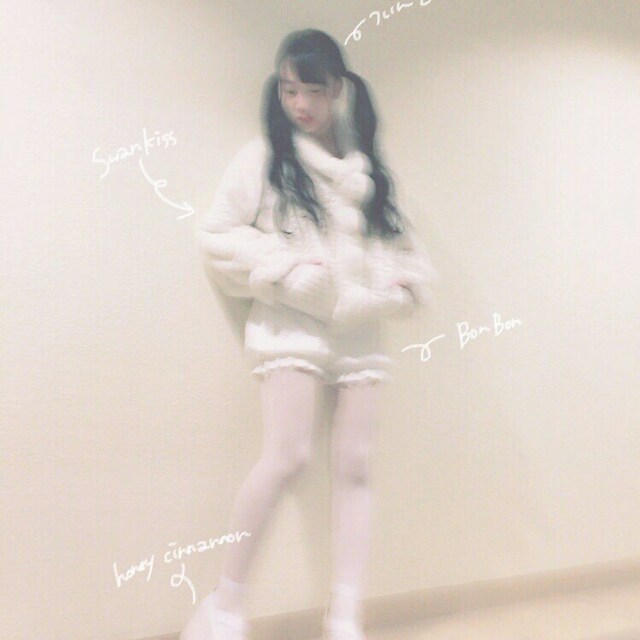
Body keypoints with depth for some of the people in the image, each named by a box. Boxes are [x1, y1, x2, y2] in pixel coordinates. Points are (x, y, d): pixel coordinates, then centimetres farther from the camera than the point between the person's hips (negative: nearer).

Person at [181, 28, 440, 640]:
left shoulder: (365, 168, 15)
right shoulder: (263, 157, 5)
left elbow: (405, 247, 16)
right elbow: (218, 236, -1)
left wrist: (399, 280, -5)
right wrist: (287, 264, -12)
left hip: (360, 328, 4)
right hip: (291, 322, -4)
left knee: (353, 465, 0)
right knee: (285, 457, -16)